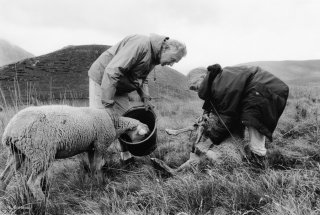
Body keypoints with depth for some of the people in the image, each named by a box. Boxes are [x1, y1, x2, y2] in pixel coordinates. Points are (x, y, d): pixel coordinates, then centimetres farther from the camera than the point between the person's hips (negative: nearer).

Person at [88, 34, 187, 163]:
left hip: (120, 87, 9)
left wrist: (145, 98, -3)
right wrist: (108, 103, -33)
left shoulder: (153, 57, 2)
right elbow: (112, 70, -34)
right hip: (102, 78, -9)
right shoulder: (141, 44, -29)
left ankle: (126, 156, 17)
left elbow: (142, 79, 14)